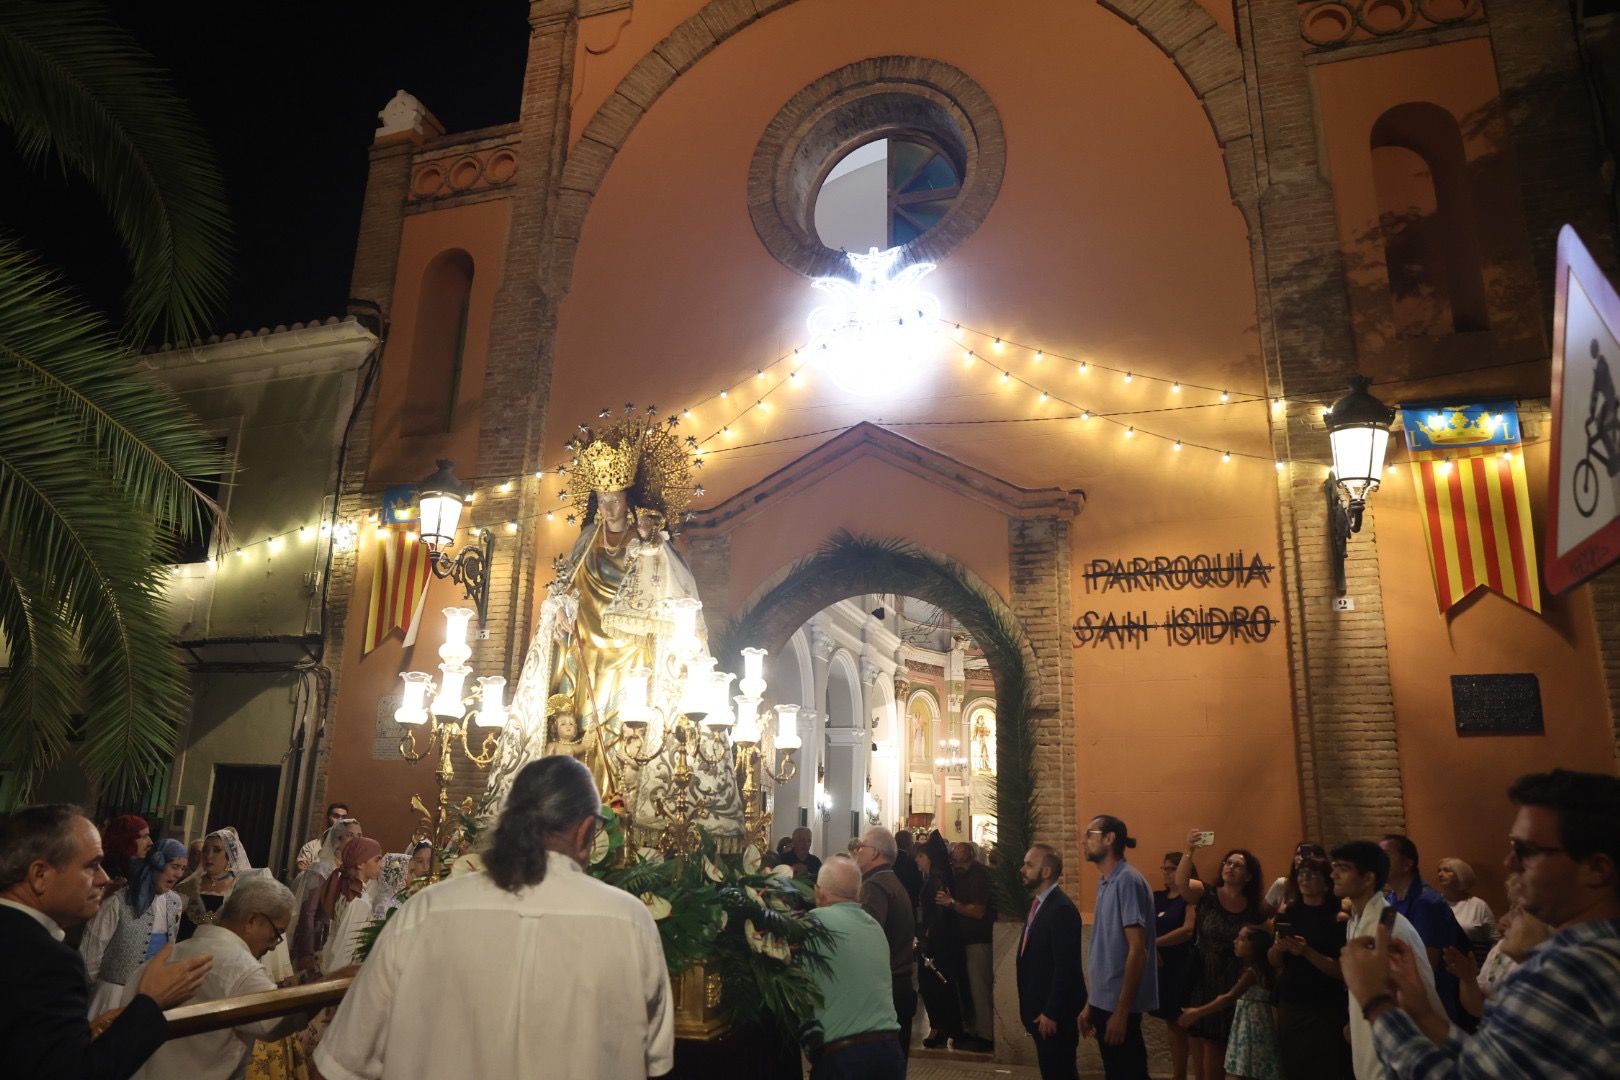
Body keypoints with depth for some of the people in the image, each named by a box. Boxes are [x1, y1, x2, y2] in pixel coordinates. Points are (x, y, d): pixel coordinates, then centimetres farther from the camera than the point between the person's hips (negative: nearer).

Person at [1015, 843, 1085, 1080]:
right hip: (1040, 1009, 9)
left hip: (1055, 1013, -9)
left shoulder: (1061, 908, -20)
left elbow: (1065, 967, -23)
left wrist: (1051, 1013, -20)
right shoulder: (1038, 904, 10)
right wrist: (1029, 1008, 14)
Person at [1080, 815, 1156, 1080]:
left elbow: (1137, 951, -20)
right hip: (1103, 1001, 8)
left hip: (1119, 1005, -8)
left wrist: (1121, 1010, -20)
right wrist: (1090, 1004, 15)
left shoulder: (1128, 881, -17)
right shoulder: (1104, 882, 9)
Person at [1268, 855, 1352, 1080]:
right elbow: (1274, 963, 8)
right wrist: (1278, 947, -13)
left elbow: (1341, 971, -13)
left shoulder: (1337, 918, -8)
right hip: (1288, 1005, 4)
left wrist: (1307, 952, -26)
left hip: (1324, 1011, -4)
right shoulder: (1287, 912, 4)